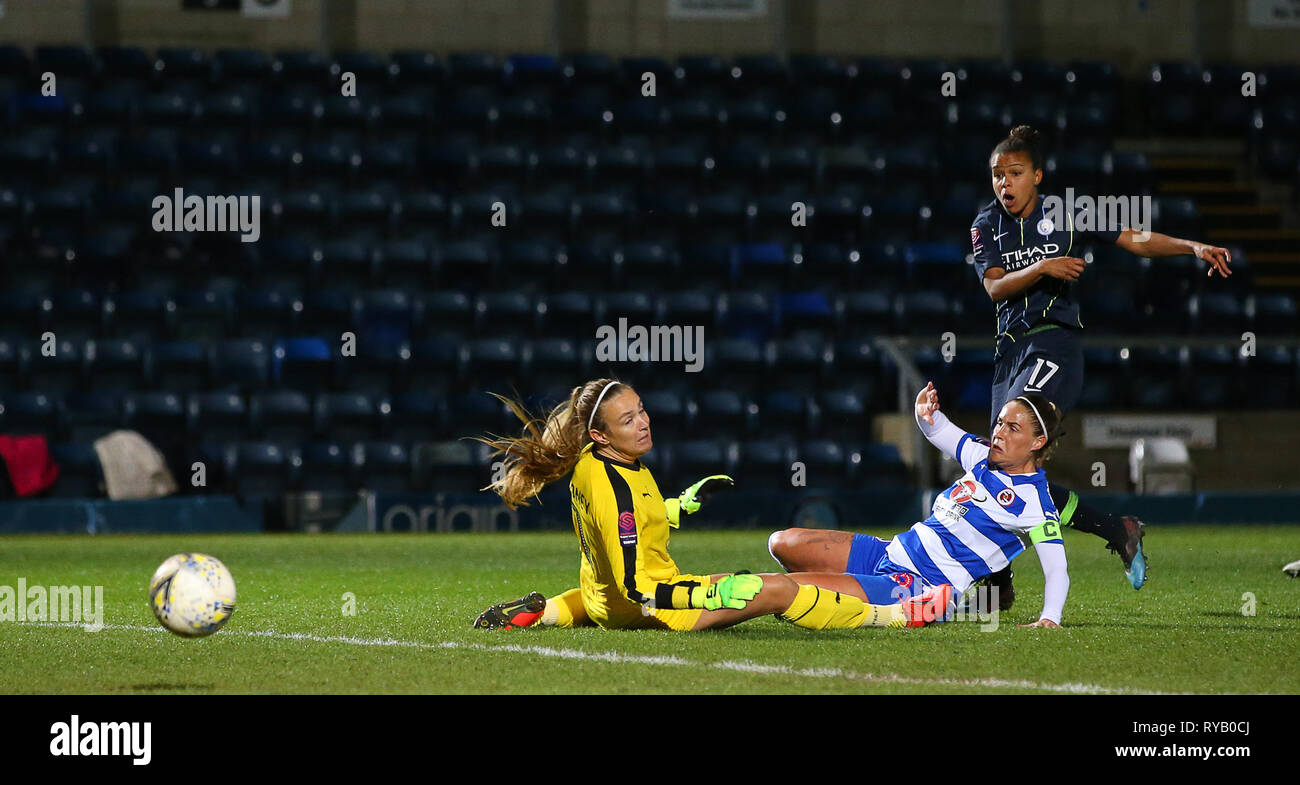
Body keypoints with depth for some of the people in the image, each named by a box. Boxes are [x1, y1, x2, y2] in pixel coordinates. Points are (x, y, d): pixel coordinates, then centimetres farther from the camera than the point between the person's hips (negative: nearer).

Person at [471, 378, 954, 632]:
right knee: (779, 590, -8)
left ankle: (540, 613, 24)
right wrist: (713, 595, -30)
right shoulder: (615, 489, -32)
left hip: (601, 603, 9)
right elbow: (637, 591, -31)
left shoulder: (587, 465, -4)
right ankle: (892, 614, 4)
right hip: (646, 610, -9)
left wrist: (677, 508, 18)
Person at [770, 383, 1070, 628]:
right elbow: (937, 429, 23)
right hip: (892, 552, 9)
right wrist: (926, 413, -1)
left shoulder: (1035, 502, -13)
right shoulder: (984, 457, 9)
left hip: (920, 586, -8)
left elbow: (1057, 570, -17)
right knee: (783, 543, 7)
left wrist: (1049, 618, -33)